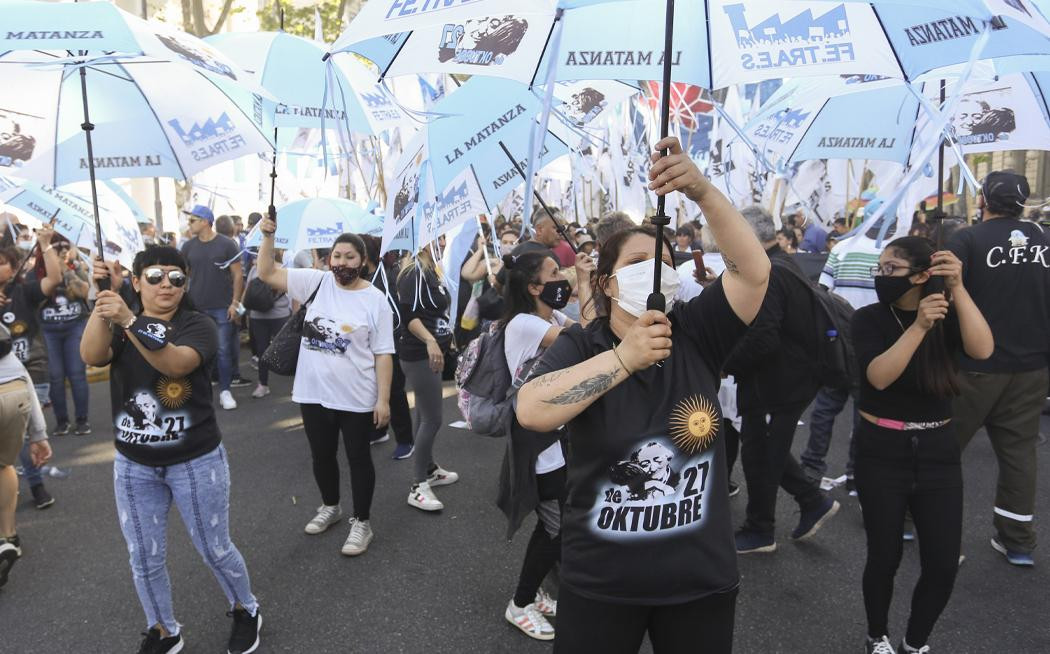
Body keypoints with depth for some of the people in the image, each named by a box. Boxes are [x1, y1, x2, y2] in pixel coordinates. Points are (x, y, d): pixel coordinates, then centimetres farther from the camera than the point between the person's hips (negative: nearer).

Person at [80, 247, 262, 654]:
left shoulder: (198, 325, -9)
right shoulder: (116, 325, 2)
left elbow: (177, 363, -30)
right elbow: (91, 356, -20)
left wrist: (129, 321, -40)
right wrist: (100, 300, -32)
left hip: (197, 461, -3)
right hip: (134, 465, 3)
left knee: (215, 550, 10)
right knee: (144, 560, 13)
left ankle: (245, 611, 35)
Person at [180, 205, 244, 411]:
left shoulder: (226, 244, -5)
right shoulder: (188, 246, 5)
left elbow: (237, 275, -3)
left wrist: (235, 302, -8)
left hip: (222, 308, -3)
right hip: (196, 307, 3)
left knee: (224, 350, 1)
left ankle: (225, 391, 10)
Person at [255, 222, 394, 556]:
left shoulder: (376, 301, -8)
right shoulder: (317, 282, -1)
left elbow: (383, 354, -8)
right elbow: (266, 273, -1)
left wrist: (383, 399, -11)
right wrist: (268, 236, -15)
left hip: (356, 398, -4)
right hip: (313, 392, 4)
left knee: (358, 458, 9)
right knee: (321, 455, 20)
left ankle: (362, 523, 24)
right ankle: (330, 507, 43)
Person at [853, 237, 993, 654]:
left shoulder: (947, 315, 0)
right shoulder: (869, 318, -6)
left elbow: (982, 350, -20)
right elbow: (878, 377, -21)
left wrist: (957, 288, -25)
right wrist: (919, 327, -30)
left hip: (937, 451, 2)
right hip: (882, 452, -2)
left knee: (943, 564, 2)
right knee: (885, 557, 4)